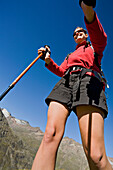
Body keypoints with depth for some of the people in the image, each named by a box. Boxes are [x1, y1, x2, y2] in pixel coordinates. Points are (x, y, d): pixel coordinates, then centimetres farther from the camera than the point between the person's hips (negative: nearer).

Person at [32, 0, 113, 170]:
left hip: (87, 80, -3)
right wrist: (48, 60, 14)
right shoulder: (70, 55, 43)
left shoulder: (94, 48, 28)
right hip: (66, 83, 4)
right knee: (50, 135, -24)